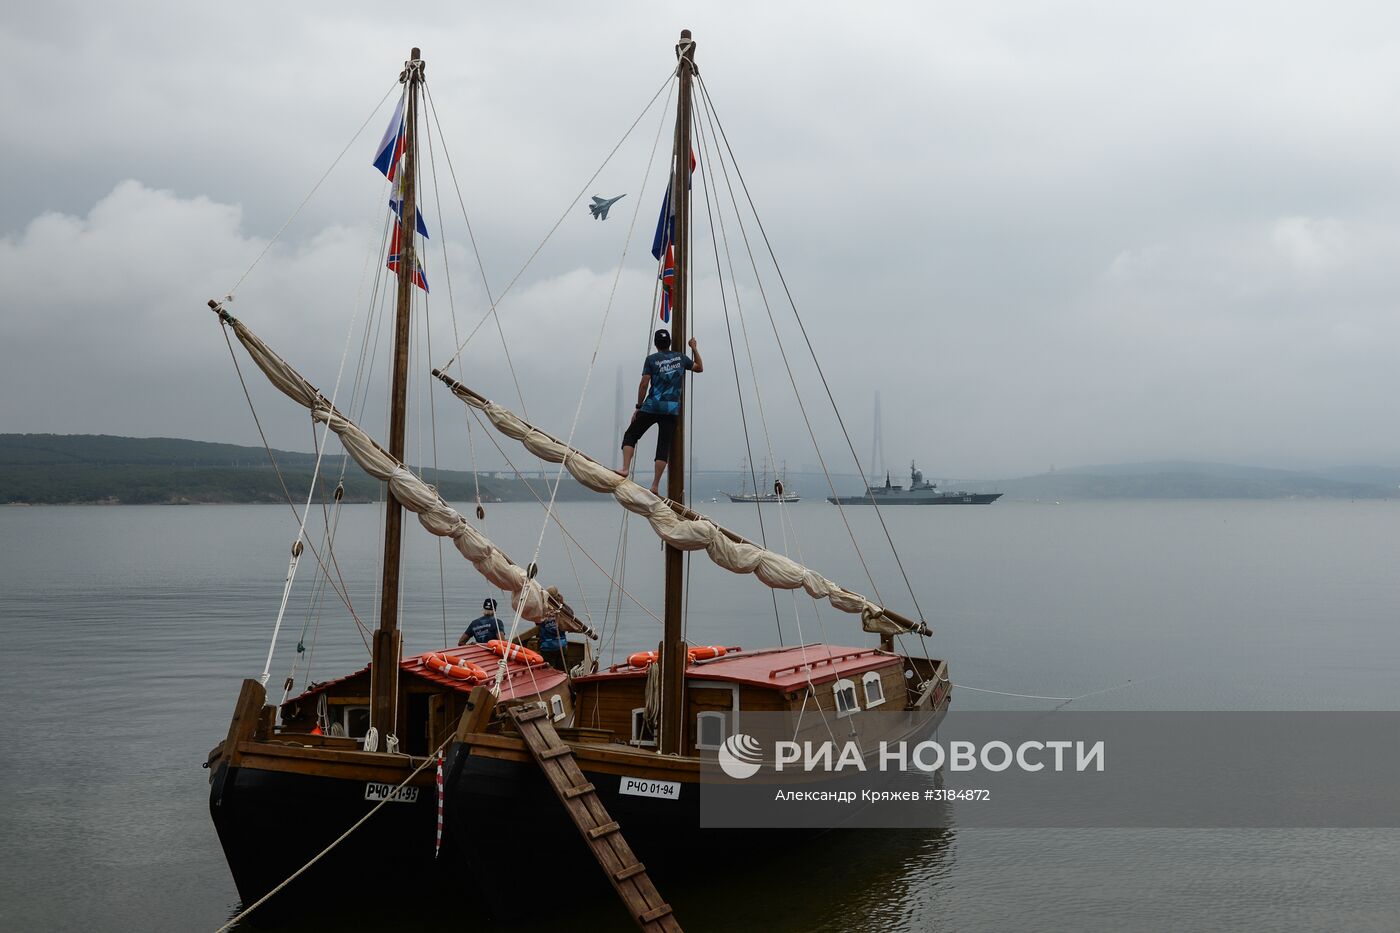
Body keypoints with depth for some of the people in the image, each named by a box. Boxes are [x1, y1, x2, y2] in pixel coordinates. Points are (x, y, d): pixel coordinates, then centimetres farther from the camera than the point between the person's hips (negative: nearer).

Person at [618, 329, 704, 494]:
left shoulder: (652, 359, 0)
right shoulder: (680, 357, 9)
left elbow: (644, 384, -4)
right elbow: (699, 368, 24)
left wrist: (638, 407, 2)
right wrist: (695, 349, 35)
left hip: (652, 406, -2)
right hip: (672, 409, 2)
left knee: (630, 435, 11)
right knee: (663, 446, 1)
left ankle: (625, 469, -7)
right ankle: (655, 486, -4)